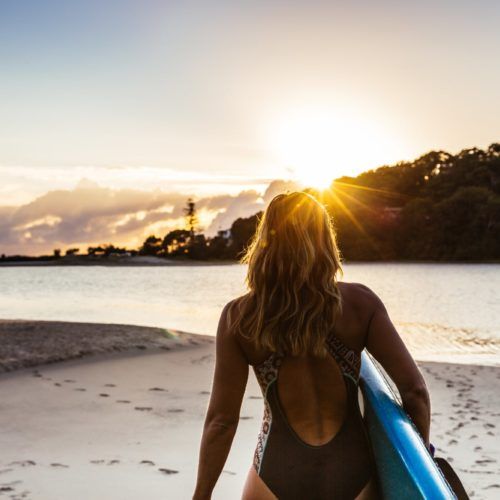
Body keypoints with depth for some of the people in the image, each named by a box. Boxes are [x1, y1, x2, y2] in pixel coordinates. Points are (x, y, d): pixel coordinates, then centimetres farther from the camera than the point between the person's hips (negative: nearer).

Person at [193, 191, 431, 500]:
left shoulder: (239, 318, -9)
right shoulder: (359, 304, -8)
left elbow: (222, 419, -7)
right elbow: (414, 389, -7)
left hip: (280, 474, -1)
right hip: (351, 473, 1)